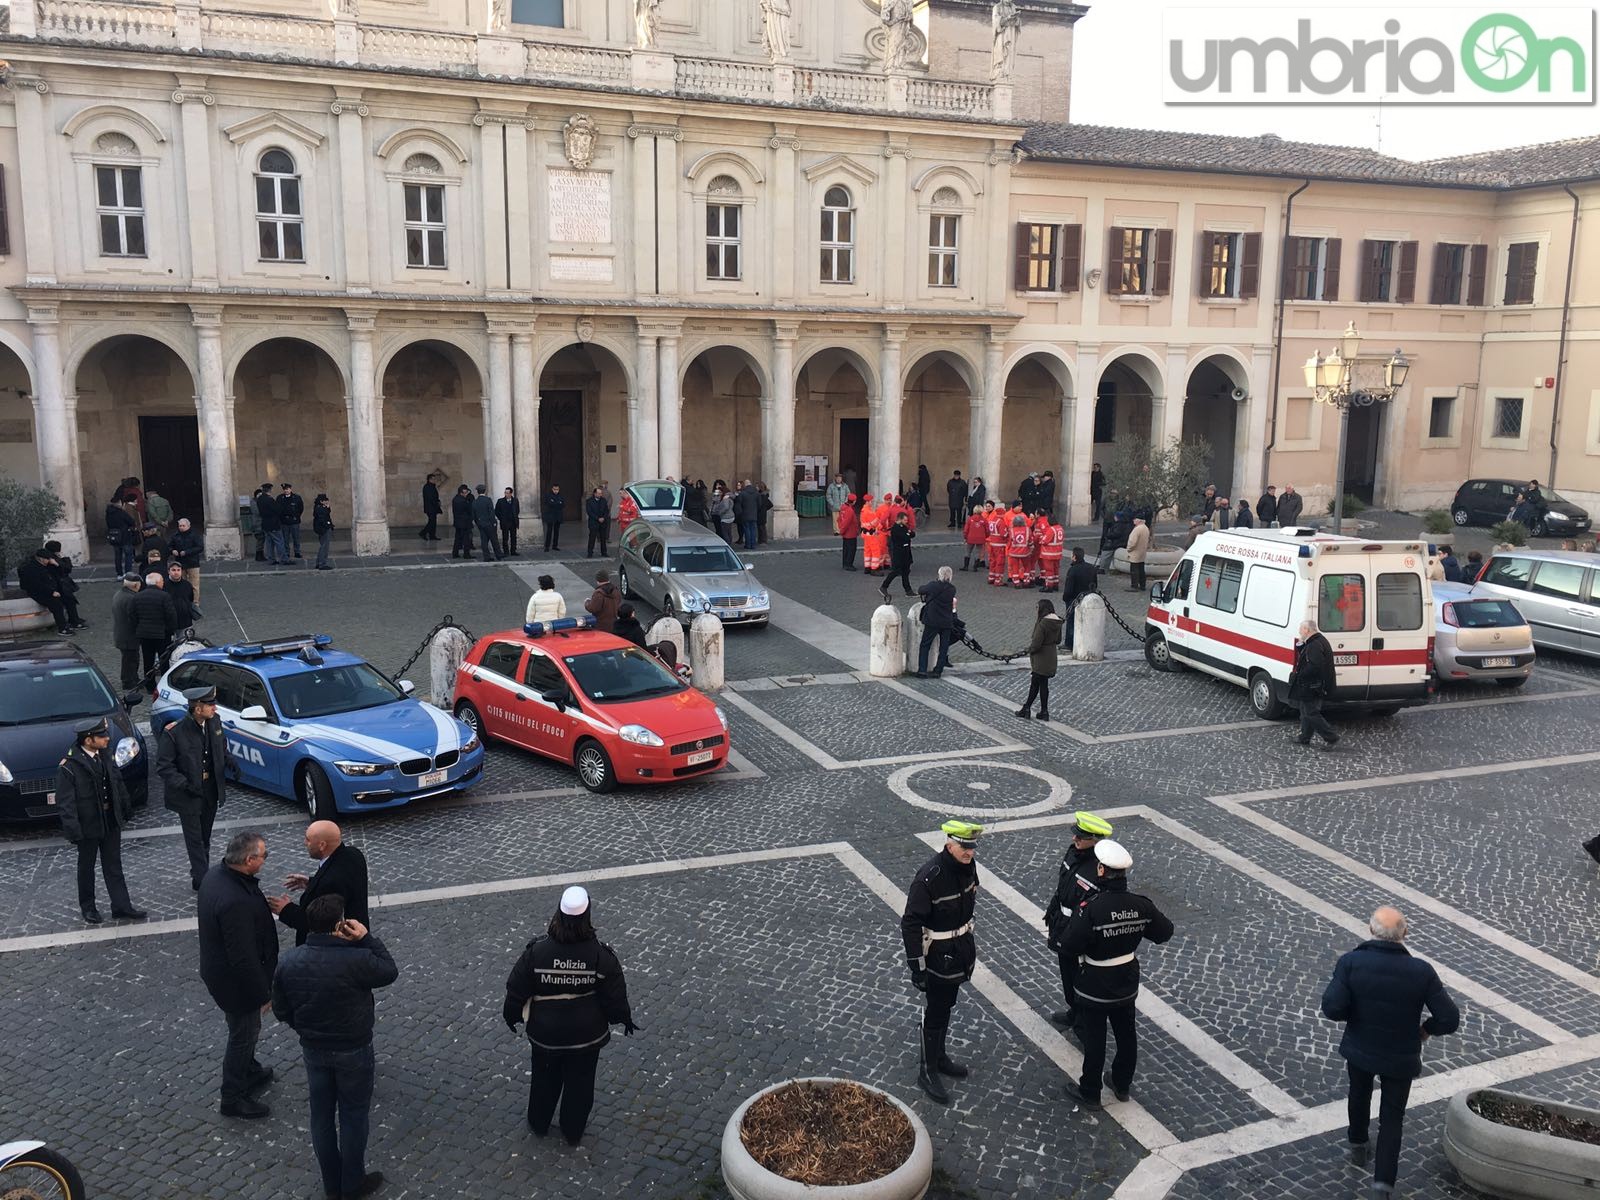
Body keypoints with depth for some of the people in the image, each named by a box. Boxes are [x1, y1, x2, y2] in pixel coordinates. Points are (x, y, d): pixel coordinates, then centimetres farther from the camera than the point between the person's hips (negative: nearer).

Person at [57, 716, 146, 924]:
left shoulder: (104, 755, -2)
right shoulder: (69, 766, -20)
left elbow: (118, 783, 11)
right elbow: (65, 803, -18)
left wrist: (126, 809, 15)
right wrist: (73, 831, -20)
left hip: (111, 821, 5)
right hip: (88, 826, -5)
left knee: (113, 866, 11)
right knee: (86, 867, 14)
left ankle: (121, 906, 17)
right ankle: (87, 907, 30)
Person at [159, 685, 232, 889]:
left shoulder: (214, 722, -4)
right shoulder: (173, 732, -21)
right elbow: (163, 766, -15)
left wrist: (229, 763, -6)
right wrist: (184, 784, -24)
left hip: (211, 793, 6)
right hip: (188, 795, -6)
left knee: (205, 839, 19)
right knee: (195, 840, 4)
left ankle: (200, 875, 34)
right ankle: (202, 879, 13)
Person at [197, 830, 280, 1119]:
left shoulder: (216, 873, -8)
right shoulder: (236, 902, -38)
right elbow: (244, 958, -31)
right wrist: (263, 994, -18)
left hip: (217, 967, 9)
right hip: (236, 980, -9)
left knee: (246, 1030, 29)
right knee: (243, 1034, 13)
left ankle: (250, 1073, 51)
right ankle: (233, 1099, 32)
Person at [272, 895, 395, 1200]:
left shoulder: (289, 961, -12)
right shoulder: (356, 960, -29)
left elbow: (281, 1010, 0)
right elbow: (390, 971, -10)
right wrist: (366, 938, -12)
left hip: (312, 1049, 4)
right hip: (353, 1051, -4)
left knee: (321, 1115, 19)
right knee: (353, 1116, 15)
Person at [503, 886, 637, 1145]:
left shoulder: (536, 951, -20)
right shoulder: (601, 955, -20)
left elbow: (517, 988, -7)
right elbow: (615, 995, -9)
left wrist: (512, 1015, 12)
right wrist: (623, 1018, 10)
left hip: (545, 1033, 1)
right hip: (587, 1034, -1)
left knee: (544, 1078, 24)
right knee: (580, 1082, 20)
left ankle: (538, 1124, 44)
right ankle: (572, 1132, 36)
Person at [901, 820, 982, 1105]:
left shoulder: (968, 866, -6)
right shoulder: (930, 877, -30)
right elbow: (911, 923, -24)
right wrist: (916, 965, -22)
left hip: (961, 949, 7)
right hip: (938, 954, -7)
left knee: (946, 1006, 23)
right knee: (935, 1014, 5)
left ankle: (939, 1057, 41)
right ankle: (928, 1072, 21)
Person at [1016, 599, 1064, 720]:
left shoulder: (1043, 623, -24)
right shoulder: (1057, 622, 2)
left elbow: (1036, 644, -25)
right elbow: (1058, 640, 12)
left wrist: (1030, 649, -4)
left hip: (1041, 659, -8)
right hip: (1051, 657, 8)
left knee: (1042, 684, 6)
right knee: (1034, 682, 17)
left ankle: (1044, 712, 17)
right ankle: (1026, 708, 24)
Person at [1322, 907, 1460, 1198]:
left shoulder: (1351, 962, -23)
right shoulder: (1422, 971, -21)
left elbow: (1332, 1008, -26)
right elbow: (1450, 1020, -18)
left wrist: (1356, 1013, -3)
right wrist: (1427, 1028, 4)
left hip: (1360, 1048, 1)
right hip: (1401, 1057, -1)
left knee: (1360, 1094, 31)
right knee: (1391, 1120, 16)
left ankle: (1358, 1147, 50)